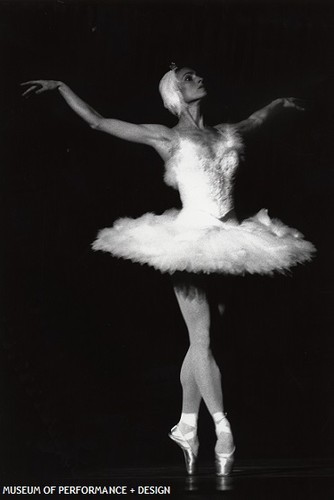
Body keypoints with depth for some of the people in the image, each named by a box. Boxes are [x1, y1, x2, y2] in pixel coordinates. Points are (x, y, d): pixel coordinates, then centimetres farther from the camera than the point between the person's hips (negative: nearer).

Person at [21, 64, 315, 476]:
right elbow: (97, 121, 4)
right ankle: (223, 430, -3)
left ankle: (187, 427, 18)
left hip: (228, 240, 5)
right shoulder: (165, 136, 2)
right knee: (202, 340, -6)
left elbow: (254, 120, 40)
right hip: (191, 237, -5)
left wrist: (279, 102, 52)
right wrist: (60, 86, 3)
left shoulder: (225, 133, 15)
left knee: (201, 341, 9)